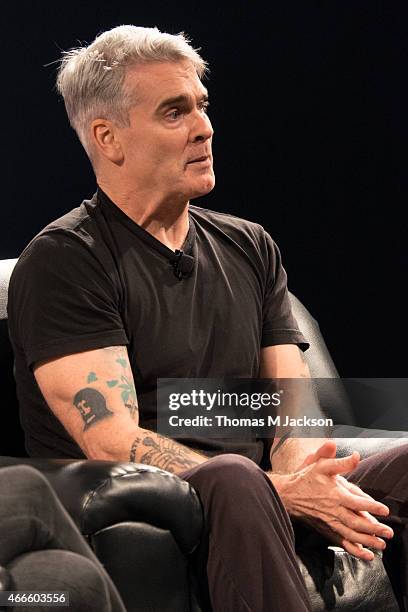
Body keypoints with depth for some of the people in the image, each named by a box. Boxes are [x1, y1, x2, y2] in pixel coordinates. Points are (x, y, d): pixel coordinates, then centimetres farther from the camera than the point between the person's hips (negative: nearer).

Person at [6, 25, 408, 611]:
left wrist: (305, 474, -15)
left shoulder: (251, 248, 18)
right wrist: (282, 493, -23)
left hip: (265, 500, 6)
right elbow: (115, 442, -13)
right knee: (235, 480, -38)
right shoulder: (62, 261, -3)